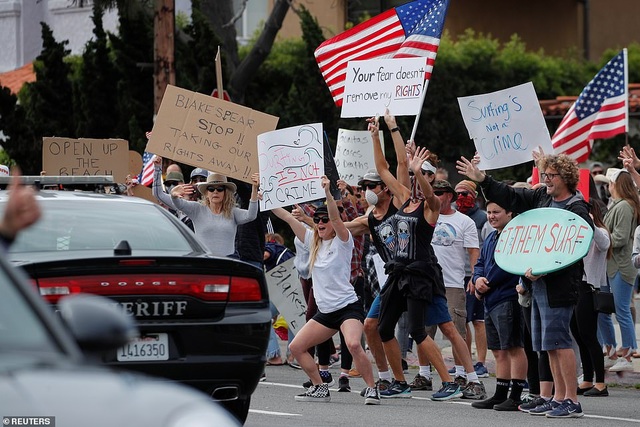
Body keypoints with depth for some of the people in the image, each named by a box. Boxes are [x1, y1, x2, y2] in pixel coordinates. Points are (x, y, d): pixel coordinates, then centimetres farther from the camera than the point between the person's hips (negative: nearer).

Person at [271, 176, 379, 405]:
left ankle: (372, 389, -19)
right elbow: (288, 217, 8)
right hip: (325, 311, 8)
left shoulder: (342, 241, -6)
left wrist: (327, 193, -38)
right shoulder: (313, 242, 10)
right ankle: (320, 388, 14)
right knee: (296, 347, 3)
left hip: (348, 307, -8)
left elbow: (335, 217, -24)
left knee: (353, 345, -31)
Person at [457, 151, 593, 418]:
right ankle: (559, 398, 16)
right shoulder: (542, 198, 13)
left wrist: (542, 270, -23)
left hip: (559, 285, -9)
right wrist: (483, 180, 16)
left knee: (558, 341, -11)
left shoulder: (577, 211, -13)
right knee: (549, 344, 11)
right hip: (539, 285, 9)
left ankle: (572, 401, -8)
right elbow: (510, 197, 22)